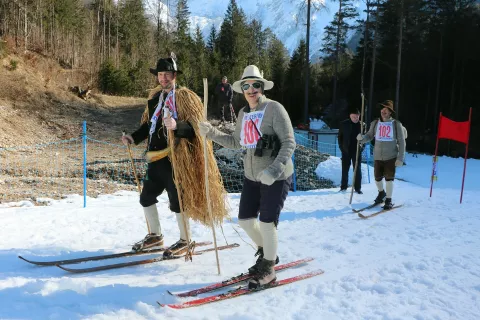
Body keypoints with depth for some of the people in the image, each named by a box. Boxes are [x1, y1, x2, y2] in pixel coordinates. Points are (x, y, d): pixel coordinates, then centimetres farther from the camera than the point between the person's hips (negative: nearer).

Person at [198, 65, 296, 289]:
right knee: (245, 220, 10)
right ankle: (266, 254, 37)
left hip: (277, 177, -7)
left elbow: (289, 142, -19)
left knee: (266, 223, -3)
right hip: (252, 176, 7)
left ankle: (268, 270, 20)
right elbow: (236, 142, 18)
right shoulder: (243, 113, 7)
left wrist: (274, 170, -31)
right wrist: (210, 133, 8)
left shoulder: (274, 108, -14)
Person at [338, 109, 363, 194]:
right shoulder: (344, 124, -1)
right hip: (346, 151, 0)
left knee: (358, 170, 3)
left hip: (357, 151, 0)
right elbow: (340, 136, 5)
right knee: (345, 170, 8)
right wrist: (342, 147, -1)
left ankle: (357, 188, 10)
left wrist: (361, 147, -4)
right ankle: (343, 187, 19)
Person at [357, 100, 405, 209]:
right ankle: (381, 193, 40)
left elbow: (401, 142, -3)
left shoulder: (396, 124, -5)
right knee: (377, 178, 11)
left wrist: (400, 158, -8)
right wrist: (362, 138, -18)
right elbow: (369, 136, 5)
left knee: (389, 178, -3)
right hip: (378, 156, 3)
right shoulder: (375, 123, 2)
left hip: (391, 156, -3)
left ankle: (388, 200, 13)